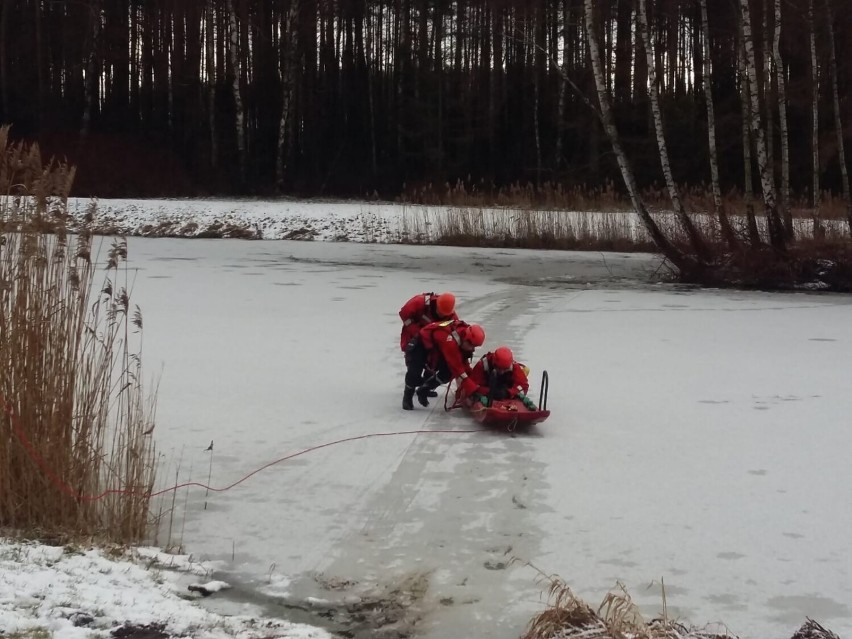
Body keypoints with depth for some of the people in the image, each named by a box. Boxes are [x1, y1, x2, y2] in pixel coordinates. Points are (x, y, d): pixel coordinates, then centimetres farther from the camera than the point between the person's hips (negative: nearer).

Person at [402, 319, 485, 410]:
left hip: (435, 348, 8)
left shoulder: (464, 334, -14)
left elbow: (464, 363, -2)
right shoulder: (449, 339, -41)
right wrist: (473, 390, -39)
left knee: (449, 372, -9)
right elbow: (457, 368, -40)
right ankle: (408, 396, 2)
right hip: (419, 345, -8)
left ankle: (424, 390, 12)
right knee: (414, 372, -27)